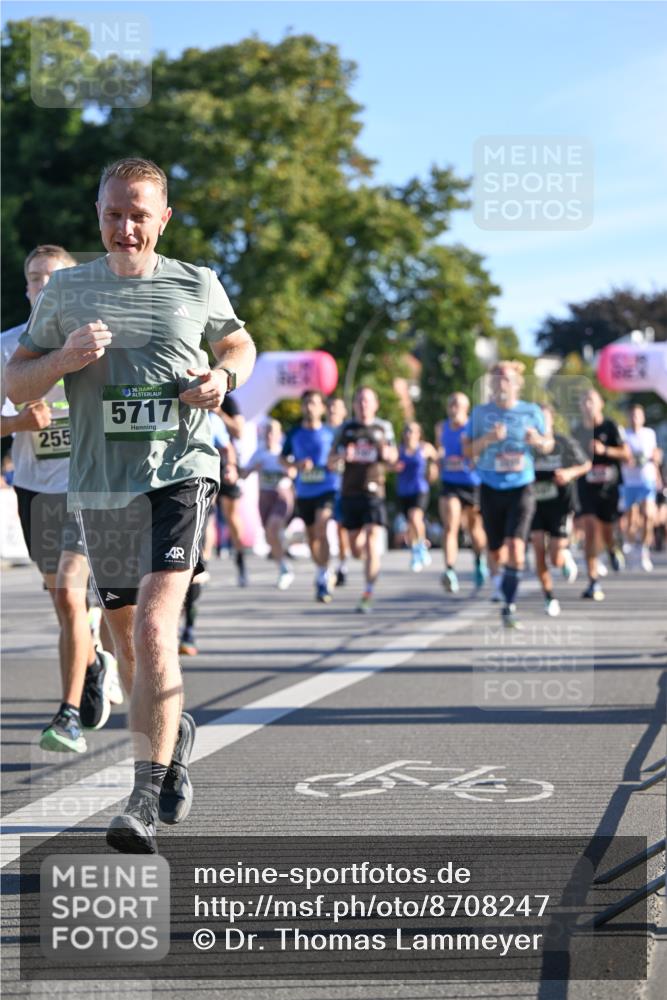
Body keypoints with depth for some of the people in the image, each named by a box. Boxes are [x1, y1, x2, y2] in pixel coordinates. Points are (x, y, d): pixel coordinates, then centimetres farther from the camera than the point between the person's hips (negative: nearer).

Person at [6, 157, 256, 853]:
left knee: (153, 629, -19)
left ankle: (145, 798, -18)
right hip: (99, 486, 3)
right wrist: (64, 358, -13)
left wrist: (224, 376, 0)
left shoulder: (197, 286, 5)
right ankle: (174, 732, 42)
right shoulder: (67, 291, 6)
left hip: (177, 476, -3)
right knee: (128, 641, 13)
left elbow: (239, 342, 23)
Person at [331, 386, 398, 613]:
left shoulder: (384, 427, 6)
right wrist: (342, 456, -18)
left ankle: (368, 596, -12)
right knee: (356, 549, 8)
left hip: (374, 493, -2)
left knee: (372, 545, -14)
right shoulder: (346, 428, 7)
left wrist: (388, 453, -8)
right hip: (350, 493, 2)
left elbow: (393, 458, 16)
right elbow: (331, 463, 5)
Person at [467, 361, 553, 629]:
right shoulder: (481, 413, 2)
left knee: (515, 547, -17)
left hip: (521, 488, -1)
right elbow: (469, 451, 1)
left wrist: (538, 440, -14)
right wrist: (487, 439, -18)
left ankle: (509, 606, -10)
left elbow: (548, 445, 10)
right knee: (495, 552, 8)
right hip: (491, 489, 1)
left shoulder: (531, 412, 2)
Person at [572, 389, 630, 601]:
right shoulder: (578, 431, 7)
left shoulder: (610, 427, -4)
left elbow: (626, 455, -8)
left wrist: (605, 450, -20)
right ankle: (593, 583, -11)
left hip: (608, 486, -1)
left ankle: (613, 550, 48)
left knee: (606, 532, 8)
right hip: (586, 486, 1)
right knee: (590, 530, -13)